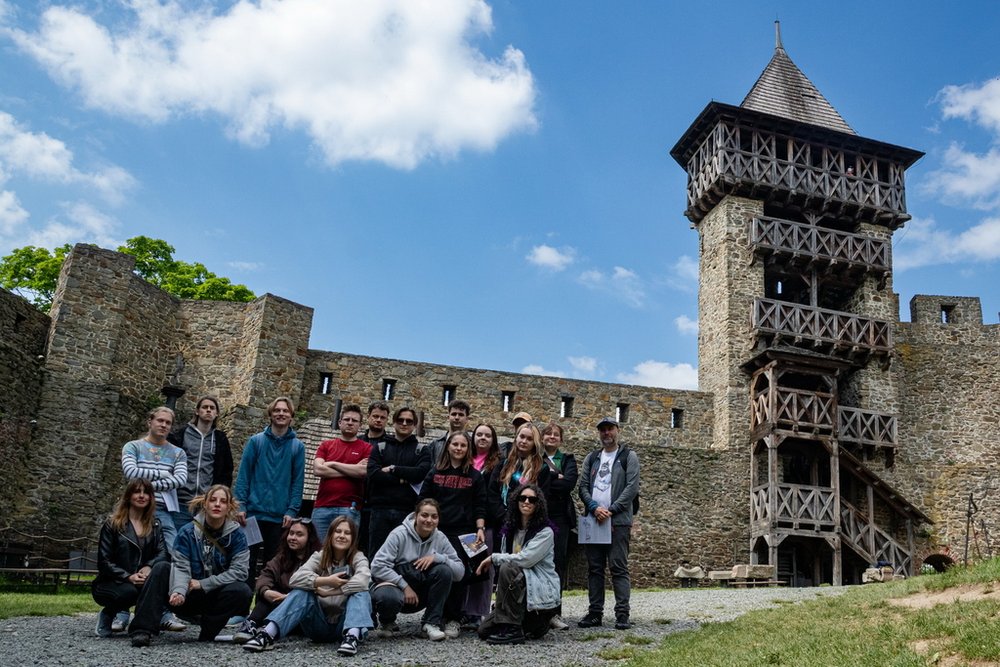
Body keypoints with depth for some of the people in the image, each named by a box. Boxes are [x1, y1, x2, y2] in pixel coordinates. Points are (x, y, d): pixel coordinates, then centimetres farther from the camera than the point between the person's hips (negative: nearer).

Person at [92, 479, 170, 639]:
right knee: (130, 591, -38)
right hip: (112, 583, -3)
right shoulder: (113, 524, 1)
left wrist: (148, 567, -25)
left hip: (142, 580, 3)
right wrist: (128, 577, -21)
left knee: (163, 567, -29)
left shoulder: (154, 525, 12)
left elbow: (163, 552, -2)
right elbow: (104, 562, -5)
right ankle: (109, 613, 1)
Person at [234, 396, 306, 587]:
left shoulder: (297, 446, 4)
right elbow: (243, 476, 0)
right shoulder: (256, 441, 3)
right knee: (248, 560, 5)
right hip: (254, 512, 0)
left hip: (280, 516, 1)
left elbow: (298, 481, 1)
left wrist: (292, 511, -7)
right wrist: (240, 506, -8)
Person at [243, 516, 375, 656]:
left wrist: (325, 591, -23)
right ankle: (268, 634, -34)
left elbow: (362, 581, -28)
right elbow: (296, 578, -17)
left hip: (343, 625, -2)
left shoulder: (358, 558, -4)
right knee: (302, 592, -21)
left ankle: (352, 636, -49)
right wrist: (326, 581, -27)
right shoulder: (319, 556, 2)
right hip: (319, 625, 2)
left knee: (362, 593, -27)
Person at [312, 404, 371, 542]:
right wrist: (353, 470, -4)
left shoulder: (366, 448, 6)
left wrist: (333, 464, -2)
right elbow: (318, 469, -2)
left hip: (349, 509, -3)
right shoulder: (326, 445, 14)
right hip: (322, 507, 3)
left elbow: (363, 471, -11)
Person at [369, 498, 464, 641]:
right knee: (389, 597, -39)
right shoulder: (400, 534, -14)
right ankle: (387, 622, 0)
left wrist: (437, 557, -24)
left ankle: (431, 623, -9)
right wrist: (404, 586, -24)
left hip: (421, 595, 4)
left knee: (444, 571, -22)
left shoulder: (440, 538, -3)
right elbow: (378, 566, -20)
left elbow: (460, 571, -9)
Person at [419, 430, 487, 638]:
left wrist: (480, 529, -6)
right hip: (437, 531, 1)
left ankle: (454, 619, 5)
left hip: (463, 533, -1)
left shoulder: (475, 476, 8)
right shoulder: (435, 472, 9)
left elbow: (480, 507, 6)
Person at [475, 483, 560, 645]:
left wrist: (493, 558, -13)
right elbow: (506, 558, 10)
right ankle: (533, 623, 16)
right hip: (519, 592, 7)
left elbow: (525, 559, -23)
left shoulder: (545, 532, -10)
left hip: (542, 592, -7)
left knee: (508, 569, -31)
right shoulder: (510, 529, 10)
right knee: (484, 630, -4)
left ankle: (511, 628, -21)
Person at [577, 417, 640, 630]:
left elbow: (632, 487, -7)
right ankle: (595, 612, 13)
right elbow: (583, 486, 9)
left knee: (619, 568, -6)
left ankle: (622, 614, -2)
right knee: (594, 568, 7)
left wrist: (611, 510, -13)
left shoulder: (628, 456, 3)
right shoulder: (591, 458, 16)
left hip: (618, 521, -4)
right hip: (594, 520, 5)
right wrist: (595, 508, -9)